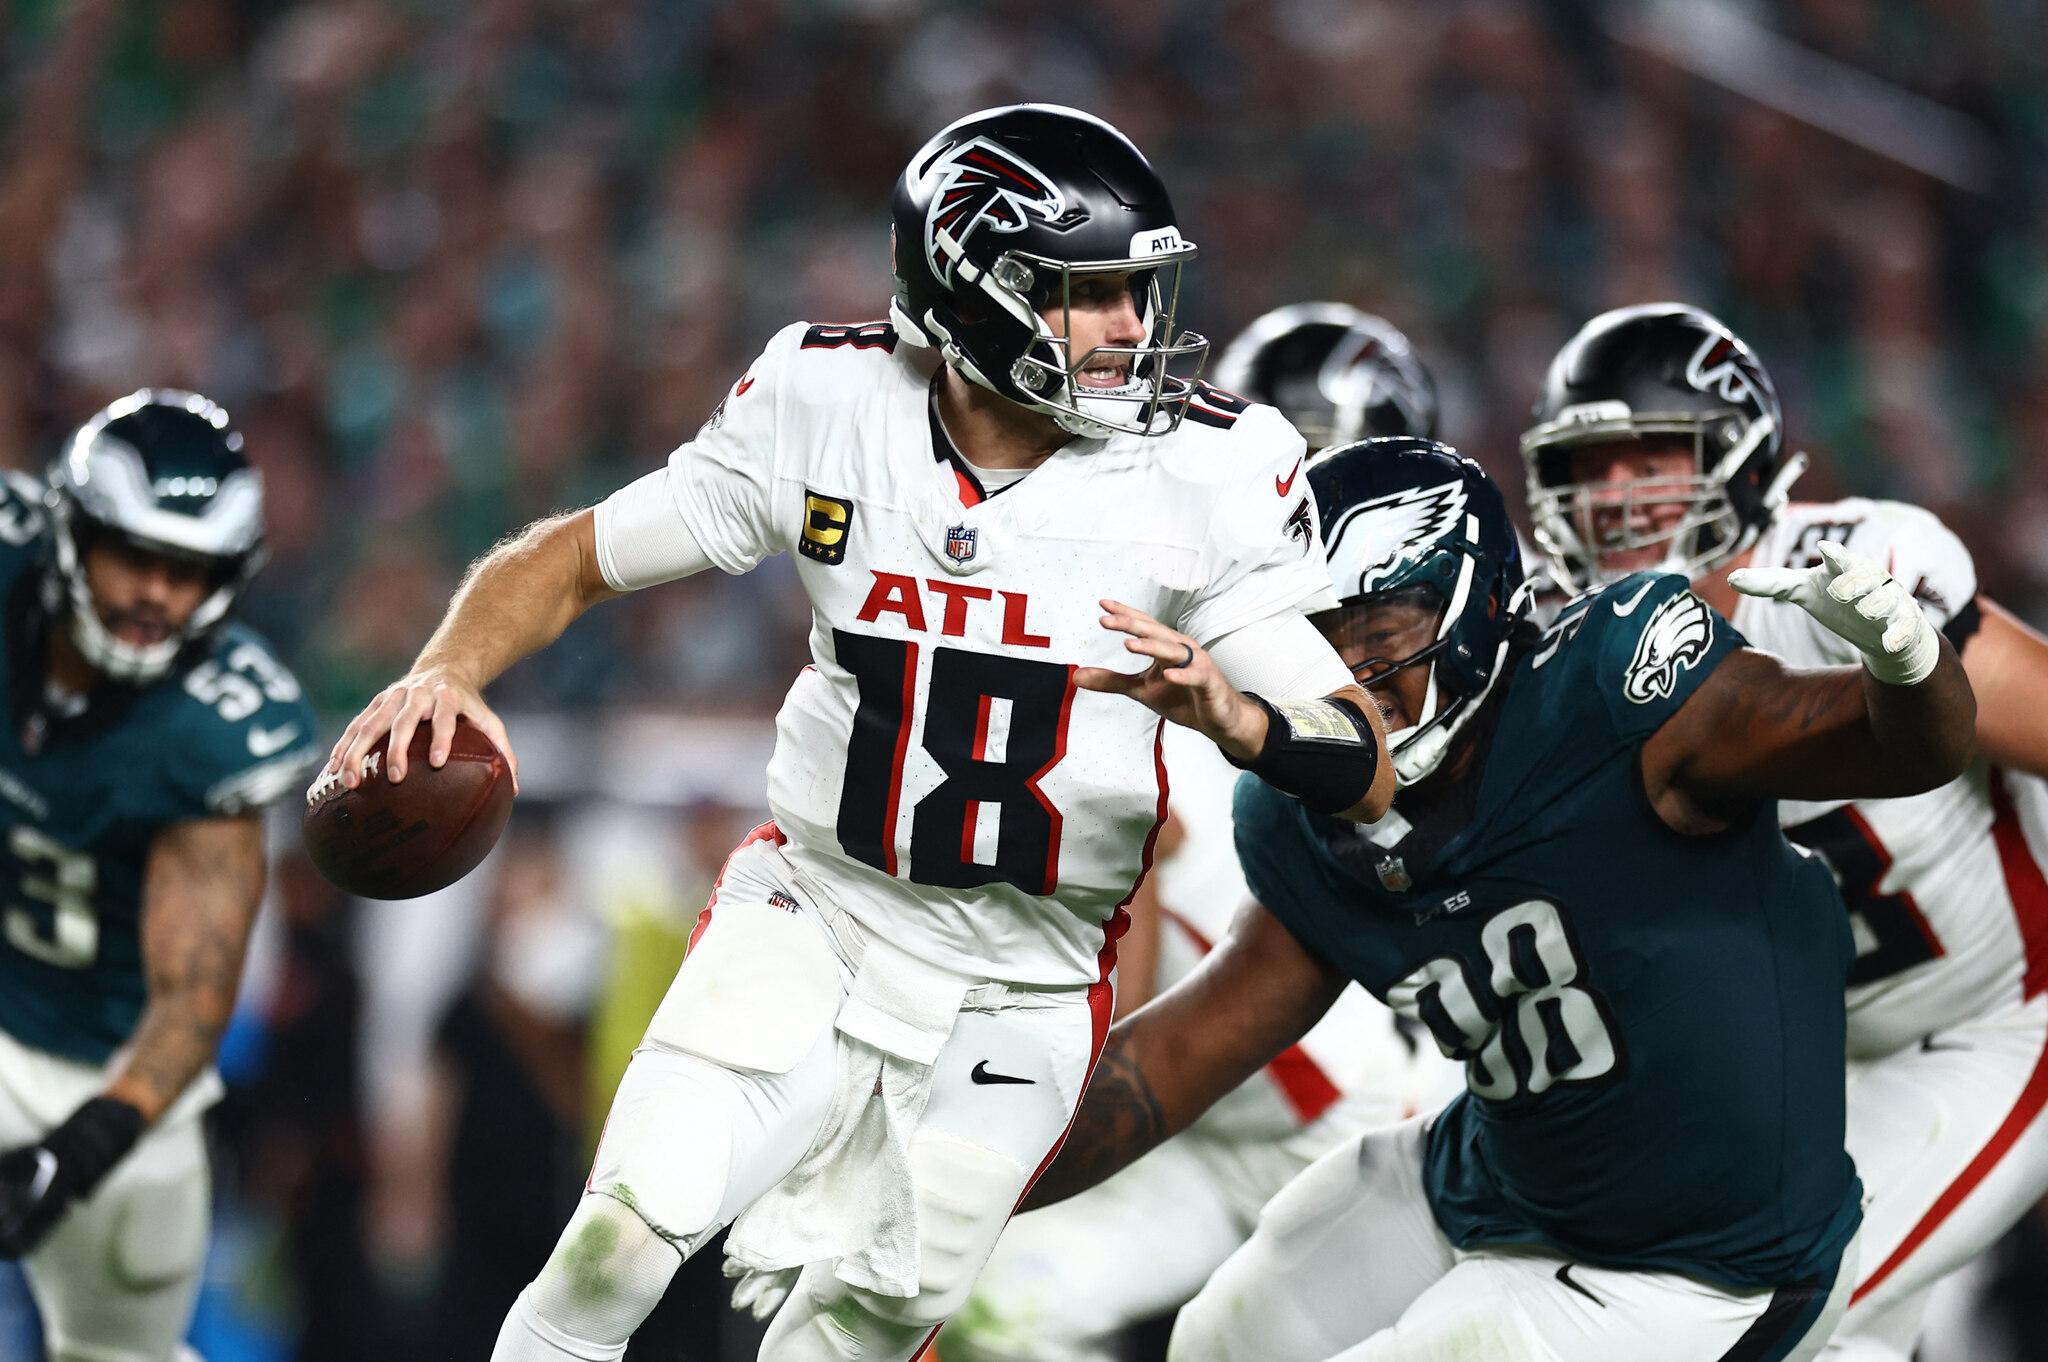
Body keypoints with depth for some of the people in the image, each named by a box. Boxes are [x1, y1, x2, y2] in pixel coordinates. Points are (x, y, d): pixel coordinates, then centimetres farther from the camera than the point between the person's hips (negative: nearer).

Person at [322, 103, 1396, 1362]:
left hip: (1019, 997, 0)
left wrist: (1229, 710, -40)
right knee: (630, 1236, -18)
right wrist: (448, 673, -22)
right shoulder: (827, 405, -11)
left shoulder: (1207, 475, -16)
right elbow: (571, 560, -2)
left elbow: (1367, 778, -18)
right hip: (816, 918, 0)